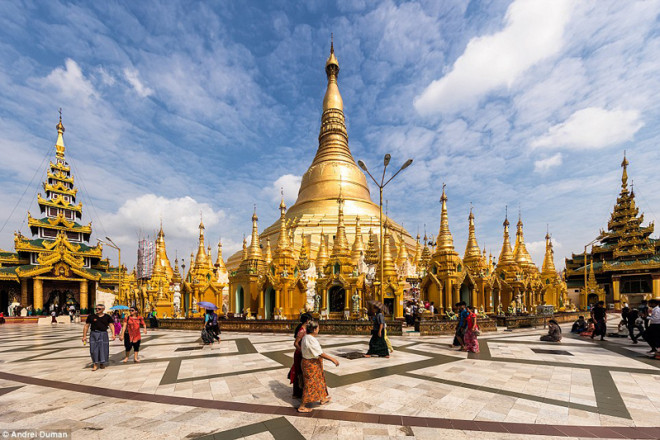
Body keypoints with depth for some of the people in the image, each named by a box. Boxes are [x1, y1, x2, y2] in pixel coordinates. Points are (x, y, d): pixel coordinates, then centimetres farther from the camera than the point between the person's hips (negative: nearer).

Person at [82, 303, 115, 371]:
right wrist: (84, 336, 2)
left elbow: (111, 325, 0)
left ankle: (102, 363, 21)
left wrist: (113, 334, -12)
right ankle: (95, 364, 9)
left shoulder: (107, 317, 3)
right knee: (94, 349, -2)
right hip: (94, 334, 0)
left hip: (103, 334, 0)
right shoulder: (91, 316, 2)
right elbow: (86, 326, 7)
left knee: (103, 349, 4)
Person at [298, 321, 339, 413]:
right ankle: (302, 407, 18)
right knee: (310, 385, 4)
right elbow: (321, 354, -28)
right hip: (311, 364, -10)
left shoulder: (305, 337, 0)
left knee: (319, 380, 25)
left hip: (307, 362, 10)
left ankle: (322, 399, 44)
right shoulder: (311, 340, -29)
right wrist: (333, 359, -22)